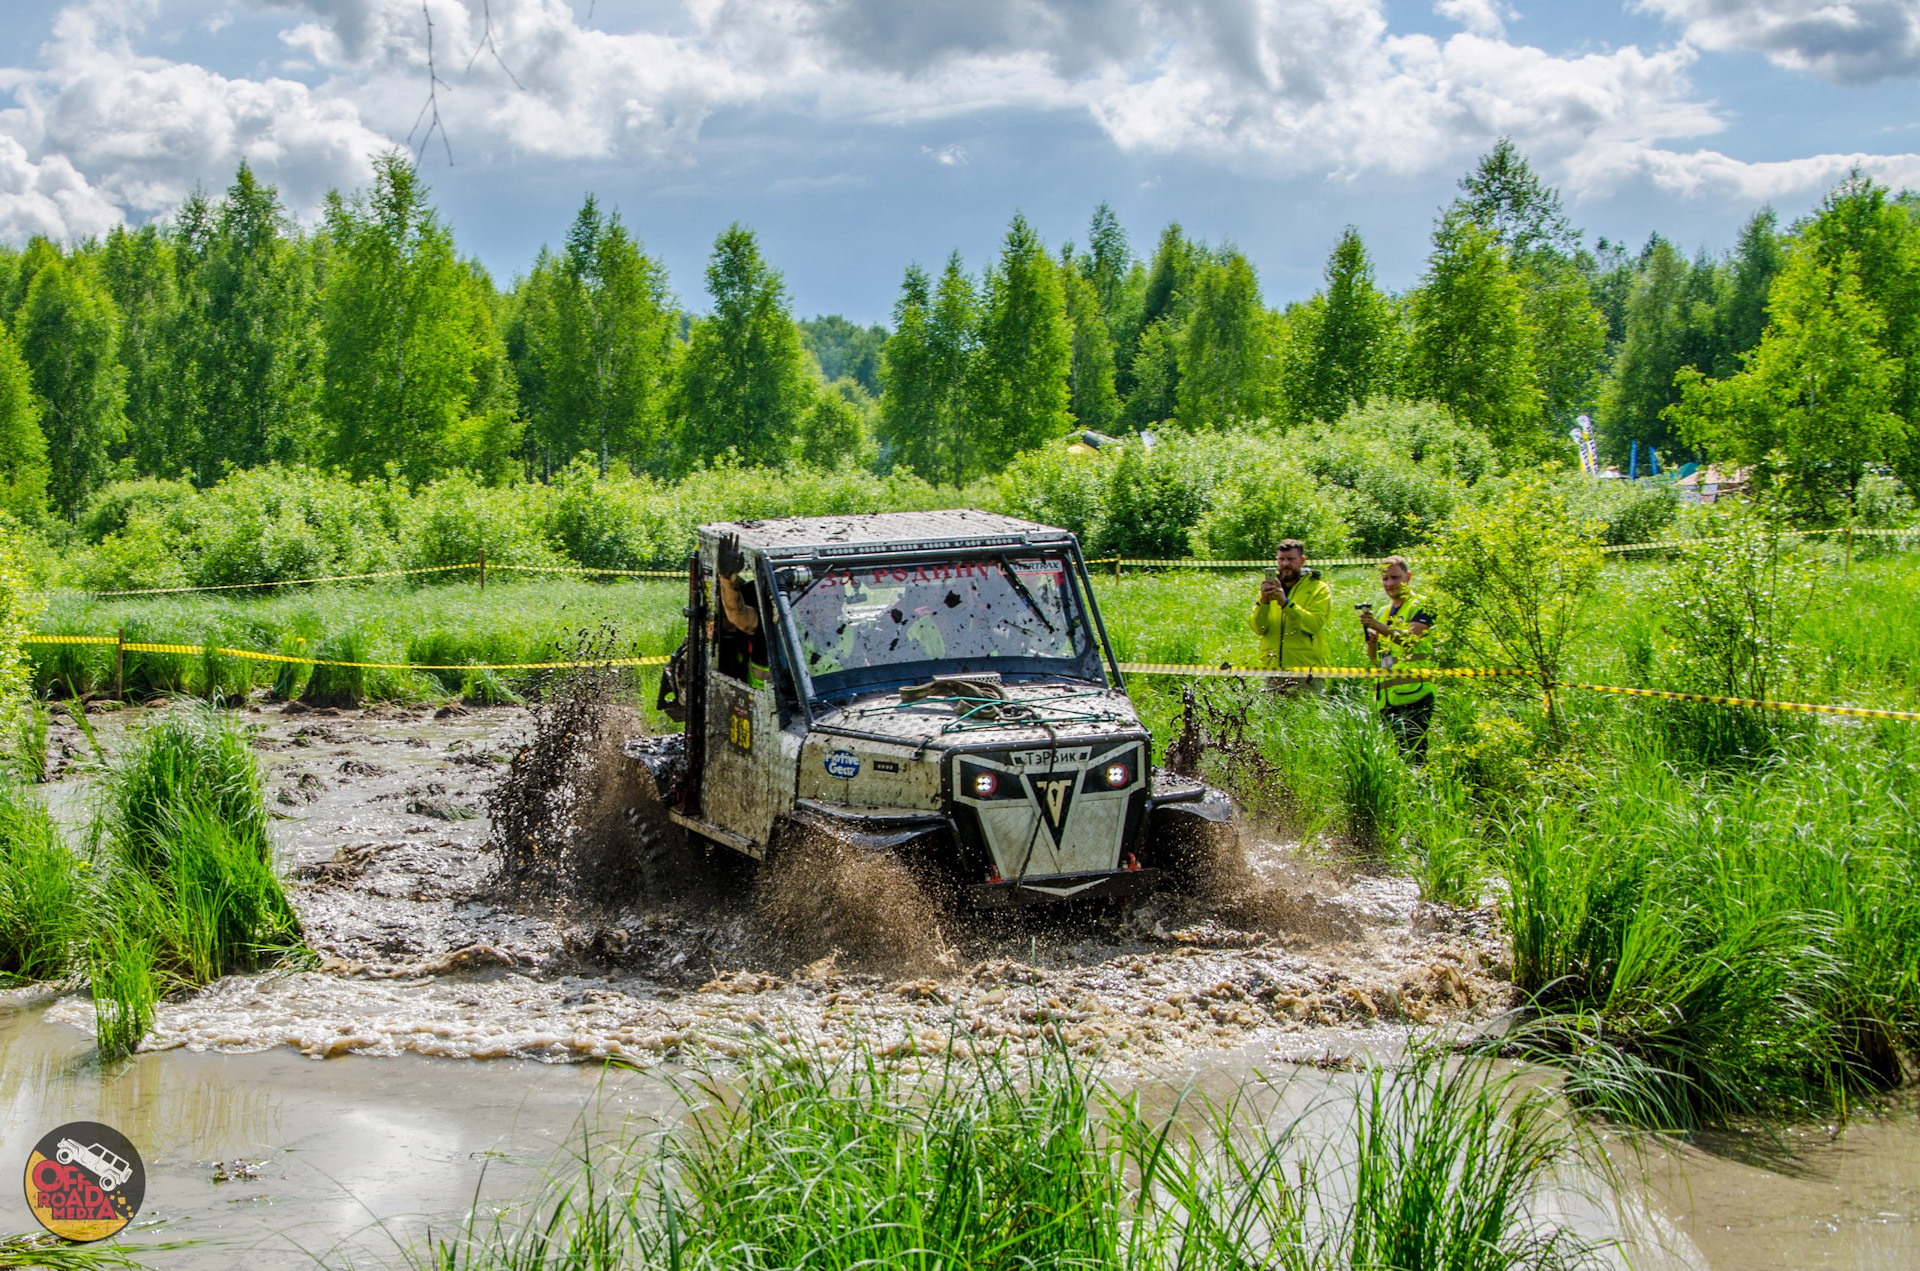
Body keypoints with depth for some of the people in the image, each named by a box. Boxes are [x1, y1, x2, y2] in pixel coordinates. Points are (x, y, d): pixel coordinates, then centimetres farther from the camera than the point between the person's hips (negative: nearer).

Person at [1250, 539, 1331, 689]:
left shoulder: (1318, 588, 4)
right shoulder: (1270, 587, 12)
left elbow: (1314, 624, -14)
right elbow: (1258, 629, 1)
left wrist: (1286, 603, -23)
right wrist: (1263, 602, -16)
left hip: (1305, 670, -3)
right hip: (1272, 670, 3)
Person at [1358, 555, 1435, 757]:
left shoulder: (1420, 607, 0)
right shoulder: (1384, 612, 22)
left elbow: (1410, 638, -18)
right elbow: (1374, 660, 21)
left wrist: (1378, 626, -28)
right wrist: (1371, 641, 0)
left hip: (1413, 695, -8)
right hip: (1387, 697, 8)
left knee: (1412, 753, -15)